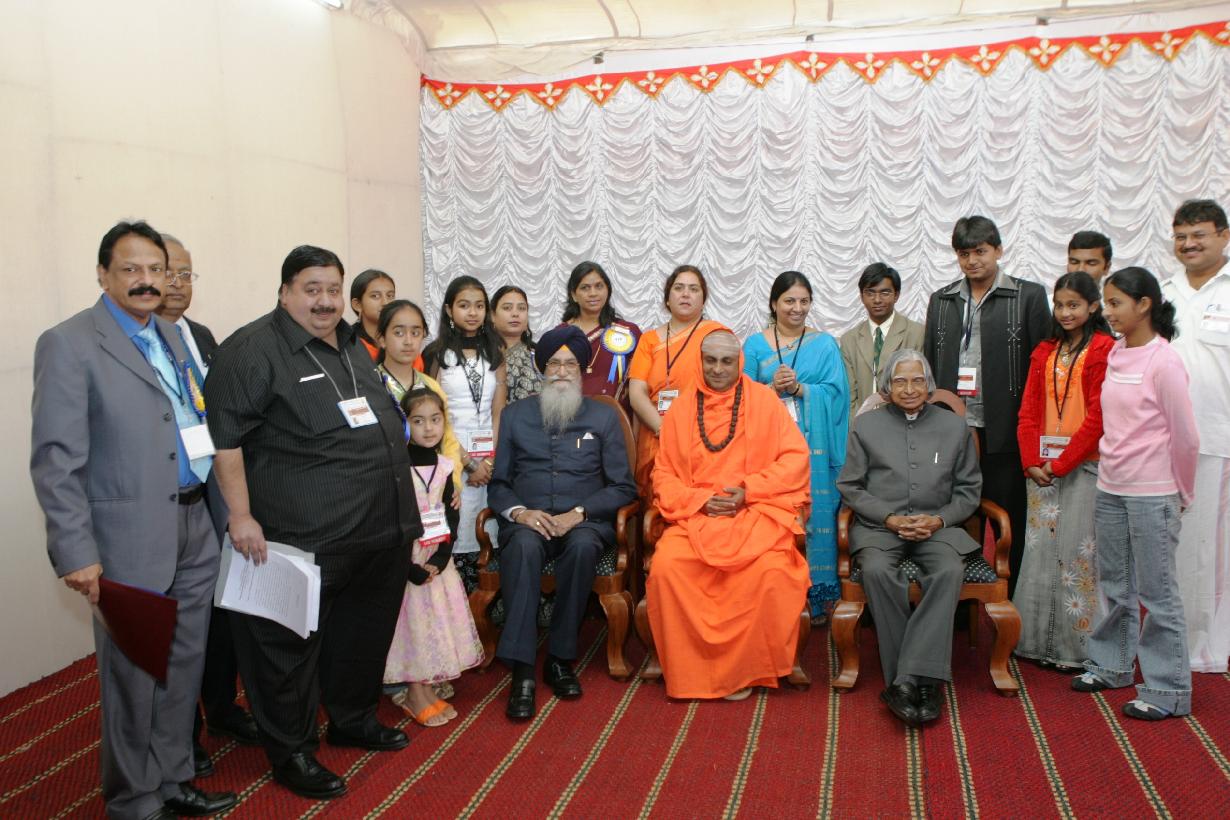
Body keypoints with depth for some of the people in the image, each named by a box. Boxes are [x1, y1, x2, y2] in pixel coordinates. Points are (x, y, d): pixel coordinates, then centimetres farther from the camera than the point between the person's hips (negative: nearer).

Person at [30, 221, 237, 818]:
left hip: (194, 532, 7)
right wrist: (76, 552, -16)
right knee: (133, 677, 8)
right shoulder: (69, 344, -8)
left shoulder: (173, 337, 12)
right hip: (130, 540, -6)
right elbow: (56, 459, -12)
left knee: (183, 667, 17)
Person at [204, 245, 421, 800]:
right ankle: (291, 753, 22)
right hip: (306, 539, -8)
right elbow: (226, 436, -15)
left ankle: (353, 719, 39)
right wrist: (241, 516, -19)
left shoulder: (351, 344, 15)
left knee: (365, 632, 19)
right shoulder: (253, 349, -11)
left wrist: (397, 506, 23)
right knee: (290, 644, 5)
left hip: (381, 531, 8)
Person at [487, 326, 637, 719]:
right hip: (528, 519, 1)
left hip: (585, 521, 0)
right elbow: (498, 482, 12)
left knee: (583, 545, -35)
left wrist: (577, 513, -10)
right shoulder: (515, 415, 16)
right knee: (524, 545, -34)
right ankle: (522, 671, -35)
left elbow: (623, 488, 6)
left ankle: (560, 658, -21)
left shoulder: (604, 417, 12)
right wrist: (518, 511, -10)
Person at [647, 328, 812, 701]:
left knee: (771, 570, -31)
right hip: (695, 515, 2)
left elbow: (795, 458, 2)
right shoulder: (681, 407, 11)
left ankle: (744, 669, -7)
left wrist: (749, 490, -9)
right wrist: (700, 500, -8)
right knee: (665, 565, -27)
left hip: (756, 512, -1)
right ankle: (691, 670, -8)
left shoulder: (764, 399, 8)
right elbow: (664, 474, 10)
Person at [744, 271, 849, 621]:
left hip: (813, 446, 0)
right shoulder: (754, 345, 12)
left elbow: (836, 393, 0)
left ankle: (815, 596, 8)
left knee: (813, 514, -3)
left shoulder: (825, 344, 11)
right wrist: (772, 388, -11)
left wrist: (799, 388, -12)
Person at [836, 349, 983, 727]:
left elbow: (969, 490, 13)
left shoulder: (955, 426, 13)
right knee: (877, 570, -33)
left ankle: (907, 680, -31)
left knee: (950, 570, -32)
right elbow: (850, 486, 6)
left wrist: (938, 520, -7)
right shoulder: (865, 425, 10)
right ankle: (921, 681, -25)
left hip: (937, 525, 1)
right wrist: (890, 518, -8)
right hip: (879, 525, -1)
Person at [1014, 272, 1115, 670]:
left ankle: (1077, 646, 11)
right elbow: (1029, 411, 9)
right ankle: (1040, 640, 18)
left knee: (1077, 552, -2)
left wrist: (1061, 463, -12)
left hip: (1083, 466, -5)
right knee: (1041, 551, 8)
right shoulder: (1044, 352, 13)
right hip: (1041, 467, 5)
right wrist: (1032, 462, -3)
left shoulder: (1104, 349, -5)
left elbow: (1098, 416, -11)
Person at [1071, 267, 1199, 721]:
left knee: (1157, 591, 1)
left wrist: (1182, 494, 0)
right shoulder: (1116, 353, 7)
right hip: (1111, 488, 7)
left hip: (1152, 495, -7)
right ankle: (1112, 665, 32)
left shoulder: (1163, 361, -14)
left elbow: (1186, 437, -10)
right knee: (1115, 586, 17)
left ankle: (1168, 689, 13)